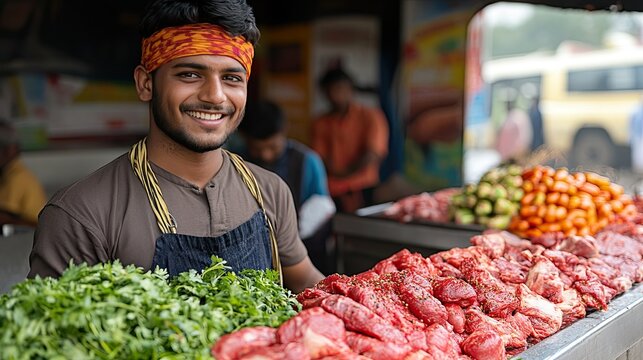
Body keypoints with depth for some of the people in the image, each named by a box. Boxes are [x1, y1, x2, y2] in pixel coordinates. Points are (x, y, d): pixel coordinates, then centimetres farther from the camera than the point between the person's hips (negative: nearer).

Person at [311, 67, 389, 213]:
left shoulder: (371, 116, 6)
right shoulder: (321, 123, 13)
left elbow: (373, 155, -4)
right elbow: (320, 159, 4)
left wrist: (344, 174, -8)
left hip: (363, 190, -2)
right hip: (331, 193, 2)